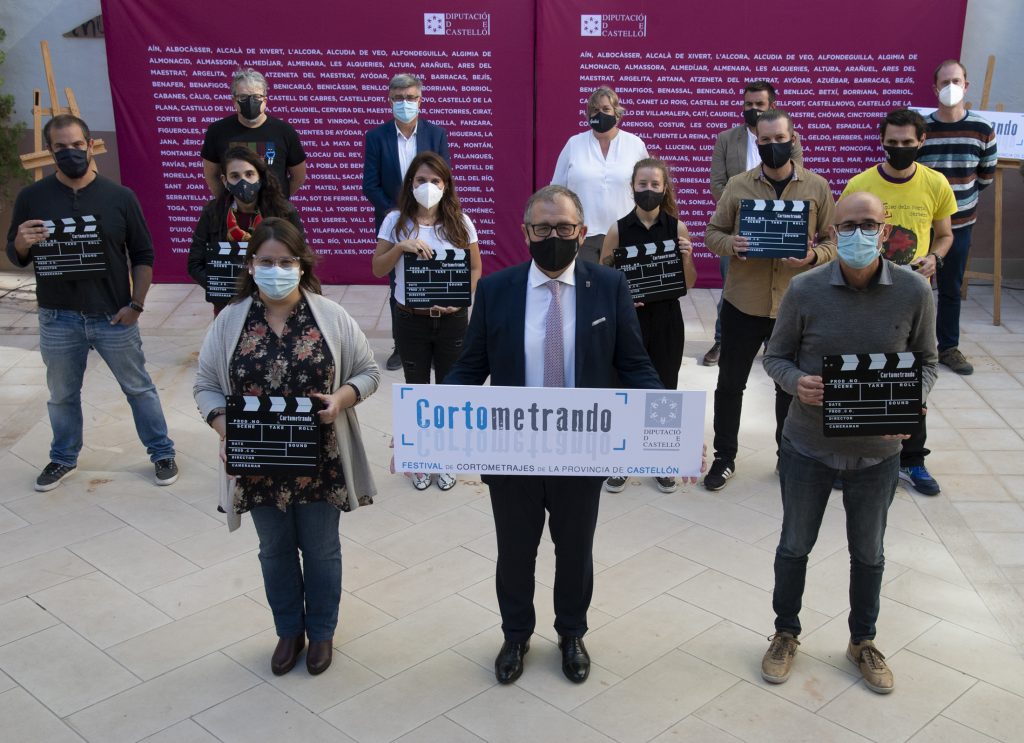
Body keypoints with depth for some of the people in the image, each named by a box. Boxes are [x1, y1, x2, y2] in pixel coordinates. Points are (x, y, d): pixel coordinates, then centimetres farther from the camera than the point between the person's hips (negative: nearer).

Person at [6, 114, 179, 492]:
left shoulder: (119, 196, -4)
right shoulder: (32, 197, -2)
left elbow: (143, 255, 2)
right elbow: (15, 257, 5)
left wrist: (136, 304, -6)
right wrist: (22, 243, -18)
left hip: (113, 316, -1)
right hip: (57, 319, 1)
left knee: (138, 388, 11)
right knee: (62, 395, 16)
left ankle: (162, 453, 25)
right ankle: (63, 458, 36)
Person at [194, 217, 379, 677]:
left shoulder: (330, 316, -6)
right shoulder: (230, 320, -3)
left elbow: (368, 371, 0)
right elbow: (206, 385, 2)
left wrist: (341, 399, -19)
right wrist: (223, 425, -17)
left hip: (319, 463, -1)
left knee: (320, 549, 13)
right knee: (275, 550, 17)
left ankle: (321, 632, 34)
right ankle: (288, 631, 38)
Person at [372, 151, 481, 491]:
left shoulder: (459, 221, -3)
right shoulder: (397, 221, -4)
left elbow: (475, 269, 4)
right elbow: (378, 269, -3)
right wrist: (401, 247, -20)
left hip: (452, 320, 0)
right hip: (411, 320, 0)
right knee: (416, 389, 12)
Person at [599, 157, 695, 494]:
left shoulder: (677, 228, -2)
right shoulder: (618, 230, -5)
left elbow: (689, 283, 5)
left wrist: (686, 259, -14)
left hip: (666, 321, 1)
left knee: (664, 390, 9)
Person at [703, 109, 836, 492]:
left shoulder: (817, 187, -1)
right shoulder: (737, 185, -1)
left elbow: (833, 241, 3)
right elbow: (712, 233, 5)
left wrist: (813, 256, -18)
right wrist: (730, 244, -18)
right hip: (743, 302, 0)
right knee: (730, 383, 9)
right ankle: (724, 457, 25)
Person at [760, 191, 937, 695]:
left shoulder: (914, 292, -11)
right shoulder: (805, 290, -13)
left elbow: (925, 361, 2)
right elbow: (775, 356, -2)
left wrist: (912, 404, -17)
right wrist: (796, 383, -24)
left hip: (877, 451, 1)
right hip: (808, 446, -1)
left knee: (868, 552, 19)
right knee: (795, 545, 17)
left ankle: (862, 641, 42)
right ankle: (786, 634, 40)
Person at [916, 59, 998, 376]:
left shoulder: (982, 130, -4)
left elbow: (986, 175, 10)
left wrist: (960, 197, 13)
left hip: (960, 223, 2)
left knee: (951, 288, 12)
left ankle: (948, 347, 24)